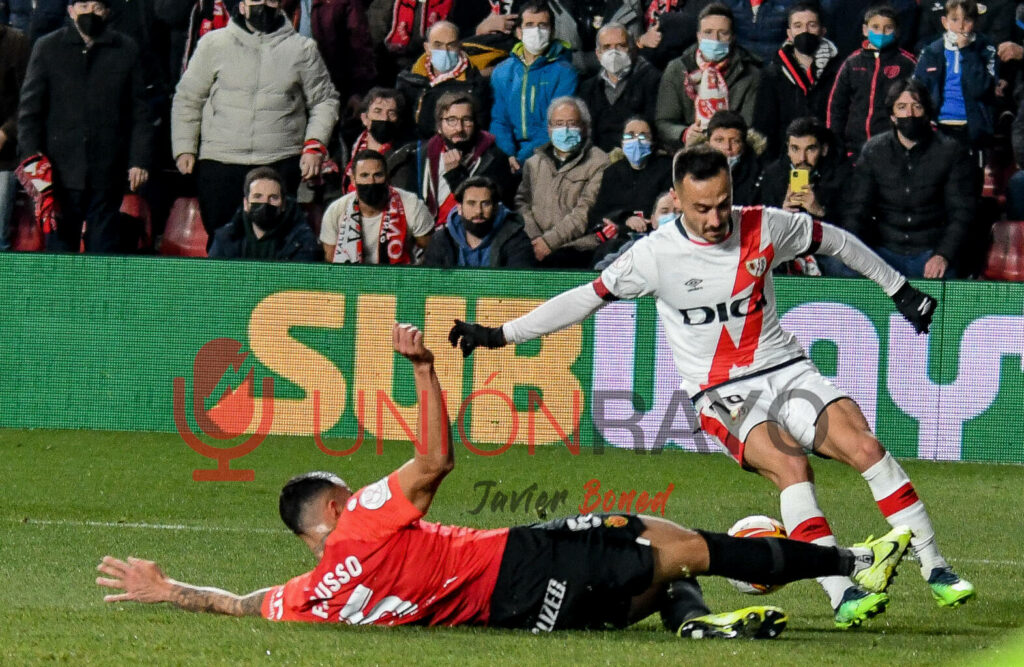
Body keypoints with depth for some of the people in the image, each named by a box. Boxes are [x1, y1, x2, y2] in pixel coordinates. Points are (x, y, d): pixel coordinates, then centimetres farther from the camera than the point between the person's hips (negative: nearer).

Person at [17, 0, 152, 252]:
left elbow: (139, 112, 9)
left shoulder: (126, 50, 9)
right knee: (60, 242, 1)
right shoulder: (48, 48, 7)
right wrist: (31, 155, -7)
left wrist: (139, 160, 1)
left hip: (108, 173, 0)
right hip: (61, 172, 0)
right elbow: (30, 108, 5)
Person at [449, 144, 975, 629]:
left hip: (786, 370, 3)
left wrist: (900, 289, 23)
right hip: (721, 396, -3)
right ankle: (841, 595, -32)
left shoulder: (764, 227, -4)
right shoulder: (655, 255, -9)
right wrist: (495, 336, -2)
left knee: (865, 448, -19)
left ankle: (935, 570, -9)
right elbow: (585, 299, 0)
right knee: (789, 465, -31)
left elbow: (834, 241, 13)